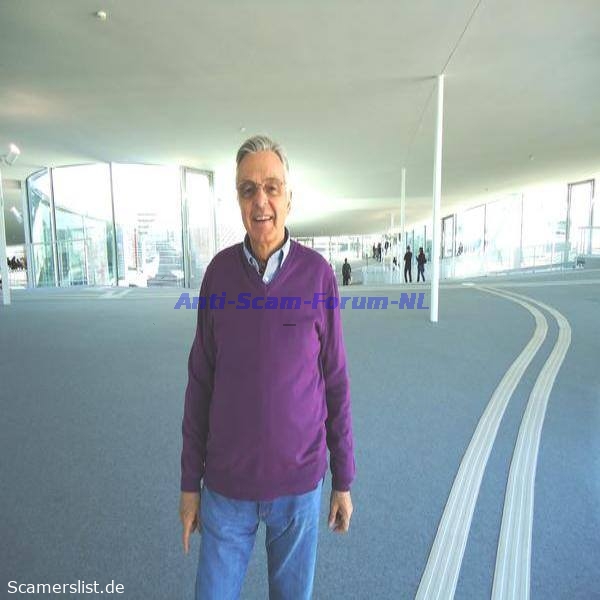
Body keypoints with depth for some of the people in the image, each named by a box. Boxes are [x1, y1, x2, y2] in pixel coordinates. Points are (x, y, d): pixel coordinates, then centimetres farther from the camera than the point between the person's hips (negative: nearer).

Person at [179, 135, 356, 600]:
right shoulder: (219, 272, -6)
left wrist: (344, 481, 1)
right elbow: (201, 382, -1)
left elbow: (335, 382, -4)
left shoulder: (318, 274, -10)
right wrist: (190, 481, 2)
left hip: (299, 479, -1)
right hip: (227, 480, 1)